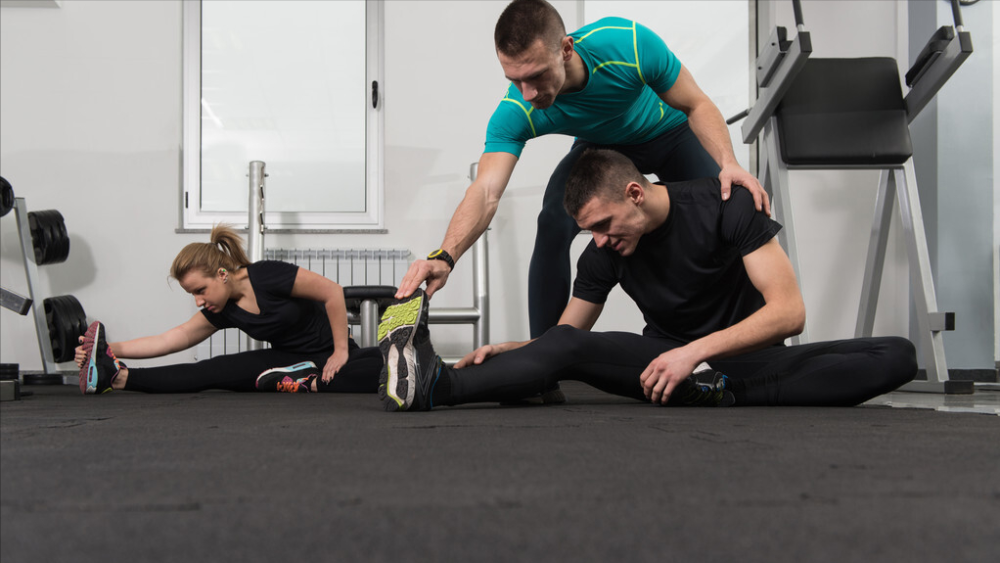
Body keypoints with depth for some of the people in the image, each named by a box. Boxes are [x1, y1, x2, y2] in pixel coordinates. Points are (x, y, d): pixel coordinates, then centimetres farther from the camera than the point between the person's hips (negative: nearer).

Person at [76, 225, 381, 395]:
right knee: (213, 370, -17)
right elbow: (170, 340, -1)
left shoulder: (266, 276, -23)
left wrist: (341, 351, -17)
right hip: (289, 360, 5)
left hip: (330, 355, -5)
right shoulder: (222, 311, -1)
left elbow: (333, 292, -21)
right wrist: (115, 349, -13)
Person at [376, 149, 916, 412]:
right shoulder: (602, 254, -3)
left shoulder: (723, 206, -15)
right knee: (566, 347, -25)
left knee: (896, 356, -28)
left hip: (748, 356, -2)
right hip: (672, 360, 2)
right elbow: (563, 339, 3)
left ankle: (725, 394, -40)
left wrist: (695, 352, -29)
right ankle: (432, 385, -43)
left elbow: (788, 311, -20)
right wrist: (503, 352, -19)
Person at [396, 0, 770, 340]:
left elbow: (697, 106, -25)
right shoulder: (516, 112, -34)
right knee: (553, 224, -24)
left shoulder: (630, 43, -39)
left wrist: (728, 164, -42)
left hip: (668, 132, -1)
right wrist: (445, 256, -60)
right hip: (601, 147, 1)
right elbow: (486, 192, -42)